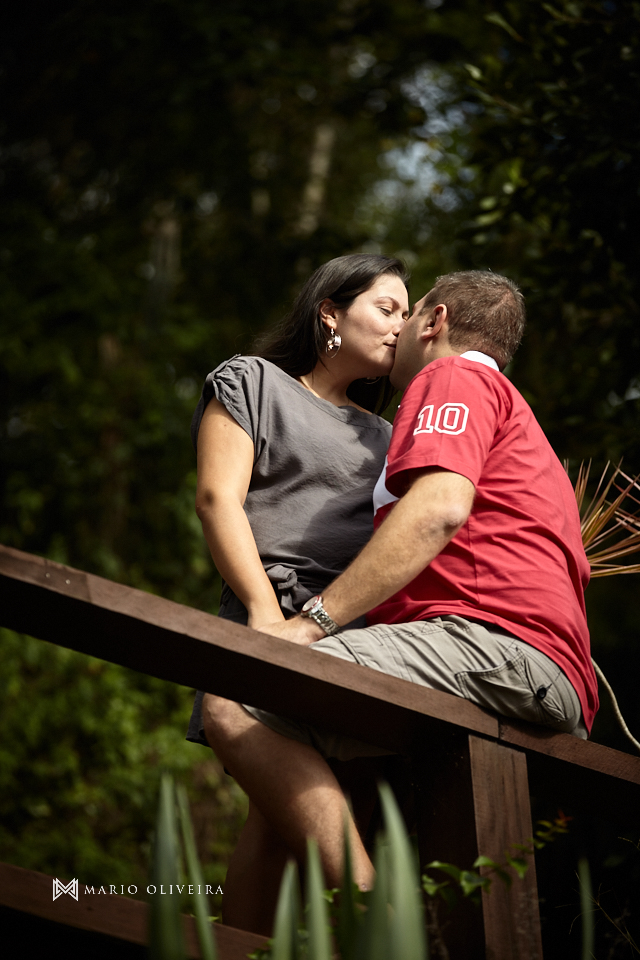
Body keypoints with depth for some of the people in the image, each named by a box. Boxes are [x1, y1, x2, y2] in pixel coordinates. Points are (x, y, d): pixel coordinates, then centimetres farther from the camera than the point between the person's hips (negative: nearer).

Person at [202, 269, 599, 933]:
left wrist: (311, 621, -16)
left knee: (234, 702, -24)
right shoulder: (516, 416, 39)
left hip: (493, 637, -10)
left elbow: (440, 507, -12)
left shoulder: (453, 375, 9)